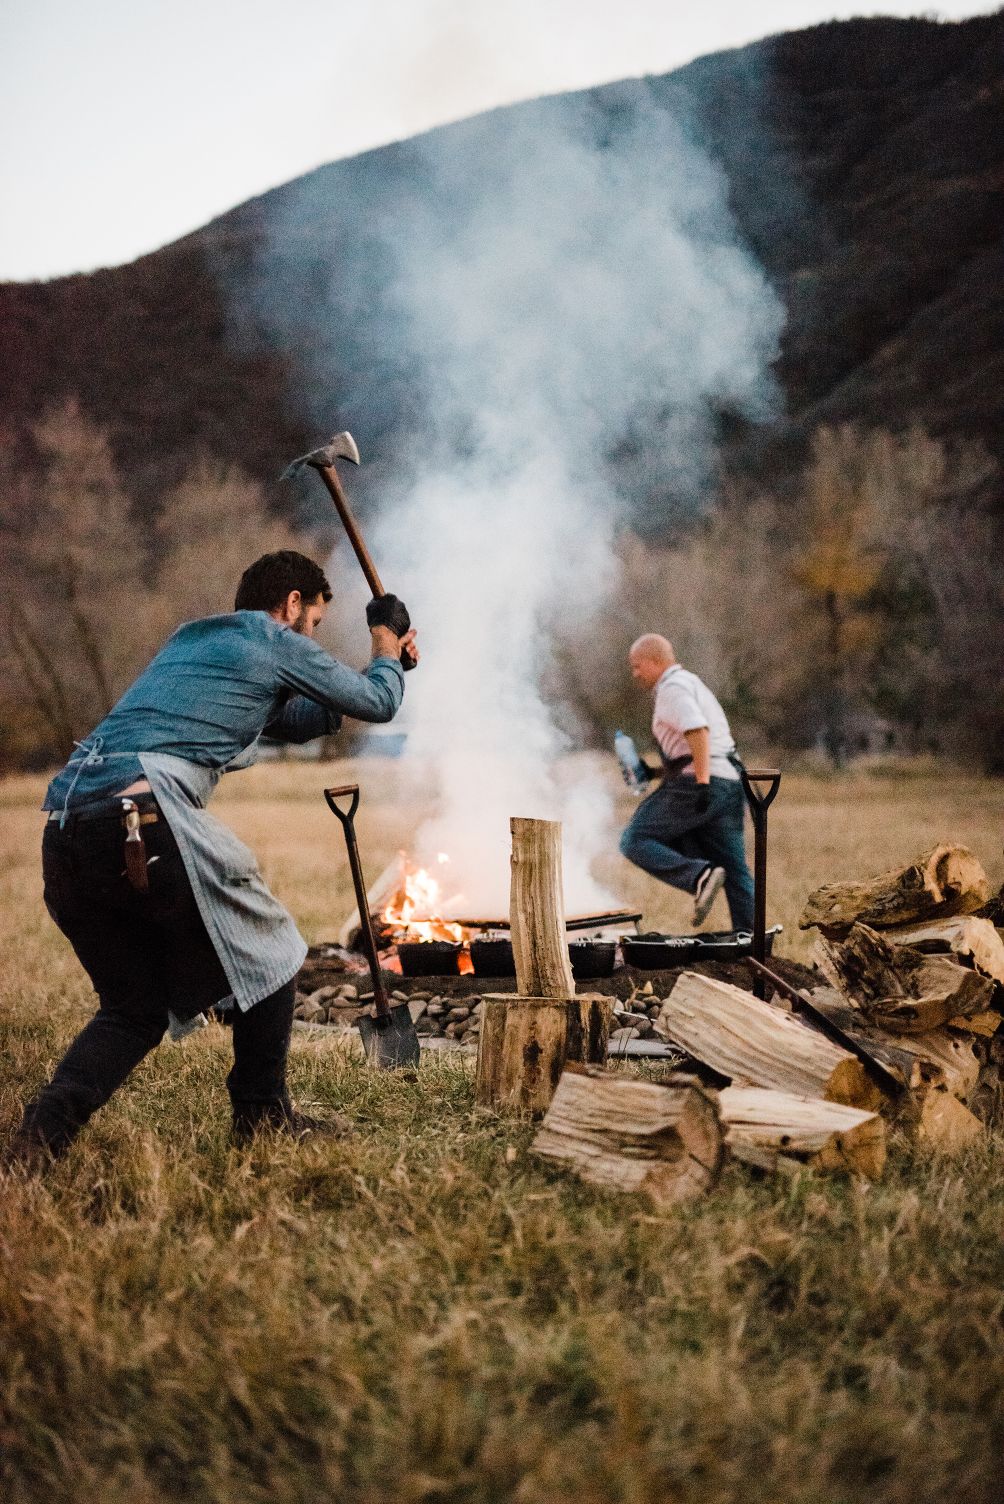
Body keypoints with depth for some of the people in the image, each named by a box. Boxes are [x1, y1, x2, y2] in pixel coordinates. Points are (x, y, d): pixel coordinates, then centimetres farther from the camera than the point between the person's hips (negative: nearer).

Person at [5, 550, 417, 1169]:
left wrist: (384, 664, 45)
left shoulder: (188, 639, 34)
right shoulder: (277, 642, 10)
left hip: (64, 834, 8)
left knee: (134, 1006, 17)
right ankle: (263, 1116, 19)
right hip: (149, 817, -8)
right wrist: (386, 655, 41)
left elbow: (290, 721, 43)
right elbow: (377, 704, 19)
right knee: (268, 950, 14)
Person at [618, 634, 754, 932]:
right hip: (729, 782, 10)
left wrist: (701, 782, -26)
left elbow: (698, 731, -20)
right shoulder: (692, 684, 28)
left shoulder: (673, 687, -4)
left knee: (636, 841, -8)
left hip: (698, 785, -10)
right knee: (735, 871, 9)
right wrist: (653, 773, 25)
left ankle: (700, 877, -25)